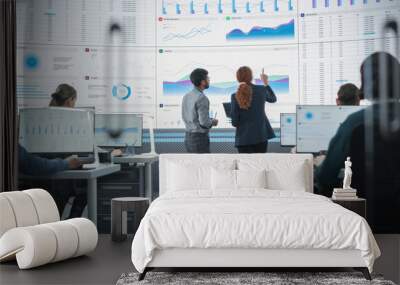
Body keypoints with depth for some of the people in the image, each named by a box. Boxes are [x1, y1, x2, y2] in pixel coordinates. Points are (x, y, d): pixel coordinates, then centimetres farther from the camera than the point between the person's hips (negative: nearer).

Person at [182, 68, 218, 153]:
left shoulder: (186, 96, 7)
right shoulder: (202, 98, -19)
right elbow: (204, 122, -24)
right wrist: (213, 122, -2)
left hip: (188, 137, 8)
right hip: (200, 138, -8)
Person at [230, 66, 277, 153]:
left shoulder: (235, 96, -10)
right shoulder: (261, 90, -3)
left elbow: (234, 122, -8)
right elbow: (273, 99, 20)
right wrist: (266, 83, 30)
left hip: (244, 138, -2)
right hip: (261, 135, 2)